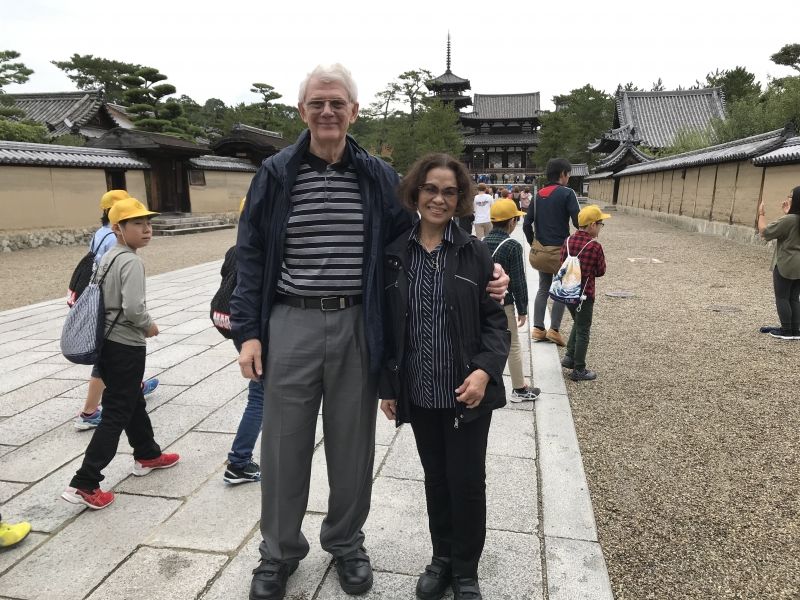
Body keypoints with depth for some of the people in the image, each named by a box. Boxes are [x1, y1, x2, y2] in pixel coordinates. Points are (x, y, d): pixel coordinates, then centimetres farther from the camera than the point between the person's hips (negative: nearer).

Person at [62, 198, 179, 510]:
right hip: (126, 348, -9)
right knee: (117, 414, -1)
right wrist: (150, 326, -9)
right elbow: (133, 309, -29)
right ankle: (83, 484, 2)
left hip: (108, 343, 10)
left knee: (134, 403, 23)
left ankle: (147, 455, 40)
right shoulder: (131, 262, -19)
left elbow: (101, 298, 14)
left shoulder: (107, 257, 9)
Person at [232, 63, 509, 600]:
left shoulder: (378, 177, 5)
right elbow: (251, 254, 5)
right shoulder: (276, 173, 3)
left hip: (356, 327, 1)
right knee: (285, 444, 9)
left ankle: (346, 542, 37)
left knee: (352, 445, 13)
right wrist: (248, 331, -2)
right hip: (290, 324, 0)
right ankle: (280, 552, 33)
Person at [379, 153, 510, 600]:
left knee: (467, 482, 8)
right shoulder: (394, 255, 1)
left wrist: (485, 369, -18)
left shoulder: (476, 253, -4)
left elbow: (495, 321, -3)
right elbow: (388, 327, 5)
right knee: (436, 478, 17)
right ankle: (442, 559, 39)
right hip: (419, 393, 2)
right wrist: (387, 385, 6)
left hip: (467, 392, -2)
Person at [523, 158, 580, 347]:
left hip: (540, 249, 6)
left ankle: (538, 328, 15)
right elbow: (578, 222, -17)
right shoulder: (567, 193, -10)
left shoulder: (538, 195, 8)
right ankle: (554, 329, 5)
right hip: (559, 249, -5)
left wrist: (533, 244, 17)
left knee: (543, 289, 15)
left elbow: (527, 224, 8)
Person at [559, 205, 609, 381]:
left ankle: (569, 356, 26)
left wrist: (575, 272, 8)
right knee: (583, 331, 6)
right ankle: (578, 370, 14)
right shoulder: (595, 246, -17)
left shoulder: (568, 241, -1)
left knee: (577, 323, 26)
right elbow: (601, 271, -6)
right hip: (584, 294, -6)